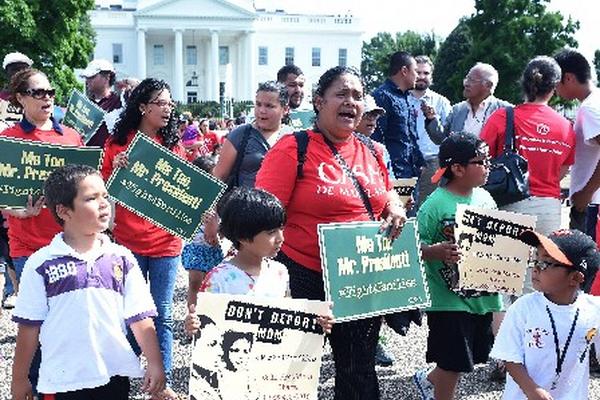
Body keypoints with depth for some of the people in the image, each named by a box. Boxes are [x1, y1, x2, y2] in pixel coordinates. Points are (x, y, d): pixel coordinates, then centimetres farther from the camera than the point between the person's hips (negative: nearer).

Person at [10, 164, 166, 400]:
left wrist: (155, 365, -2)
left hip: (115, 376, 2)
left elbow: (140, 318, 2)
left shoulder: (122, 259, 2)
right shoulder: (41, 264, -4)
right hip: (62, 381, -2)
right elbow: (29, 327, 0)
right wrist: (19, 380, 3)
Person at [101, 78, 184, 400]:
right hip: (128, 243, -1)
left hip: (166, 243, 2)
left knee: (162, 314, 6)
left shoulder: (173, 145, 5)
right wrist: (117, 169, -15)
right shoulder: (118, 143, -1)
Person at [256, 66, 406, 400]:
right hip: (305, 278, -5)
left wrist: (395, 209, 2)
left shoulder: (372, 152, 7)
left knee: (360, 371, 16)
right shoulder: (293, 149, -11)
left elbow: (386, 193, 25)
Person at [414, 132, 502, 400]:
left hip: (484, 295, 7)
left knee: (473, 355, 21)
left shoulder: (485, 198, 4)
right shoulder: (436, 204, -16)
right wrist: (437, 251, -35)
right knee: (453, 363, 3)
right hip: (450, 298, -7)